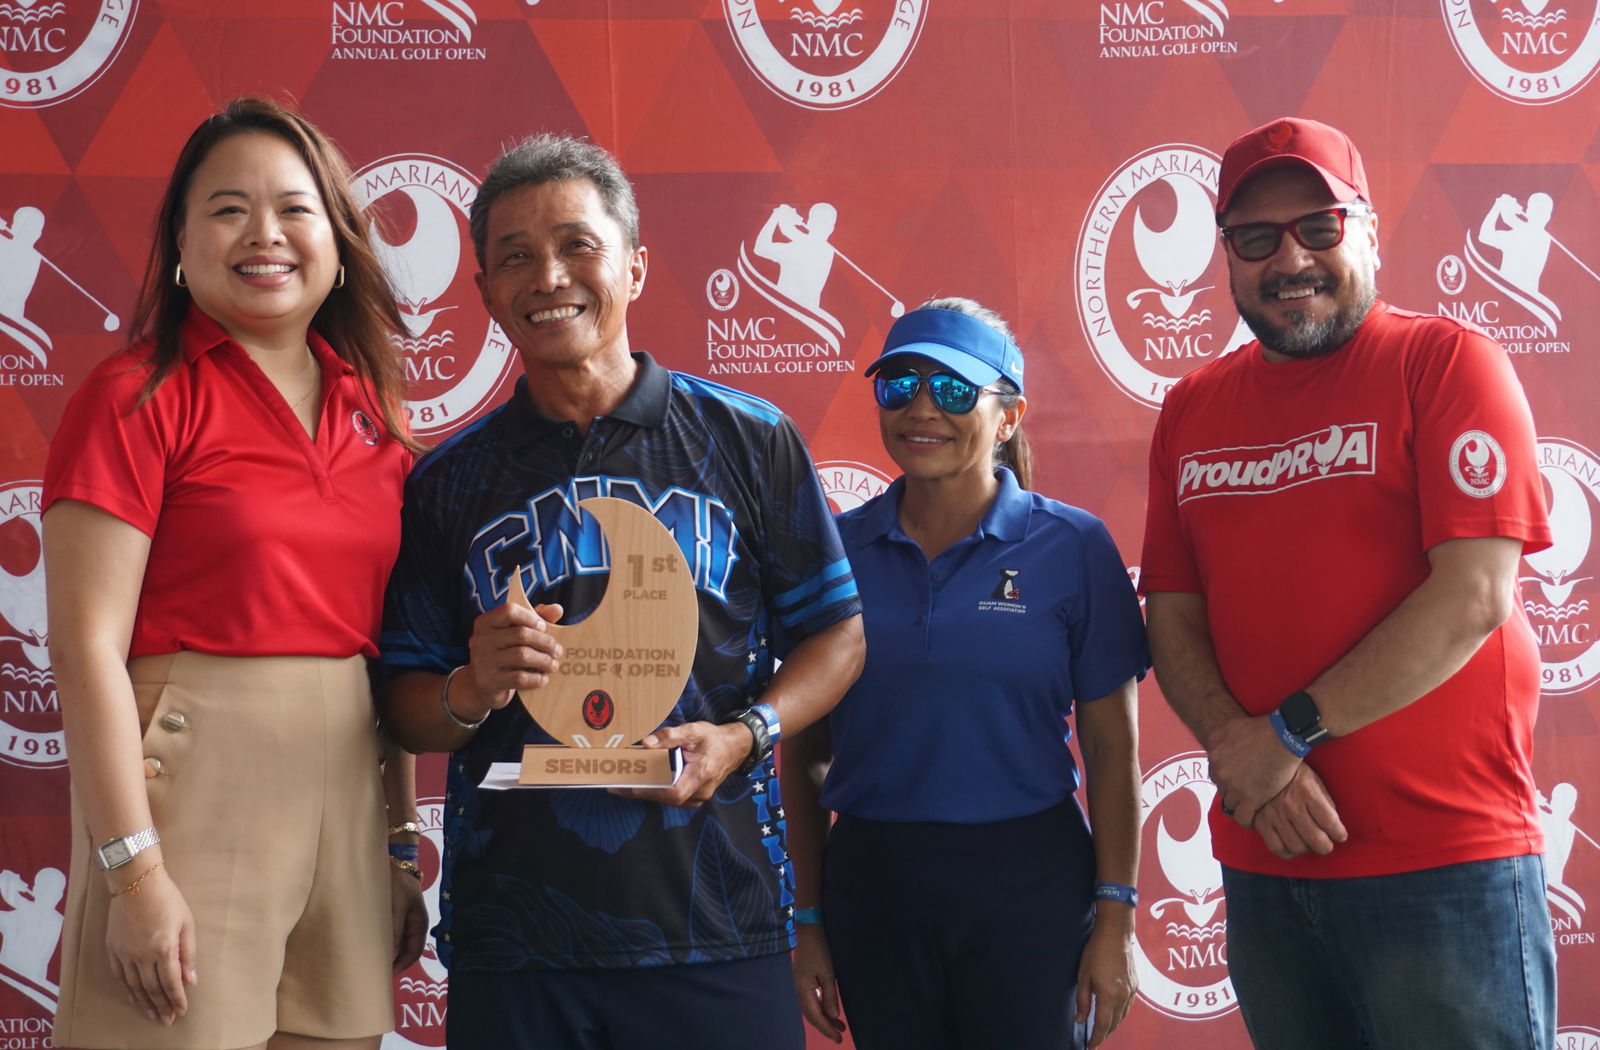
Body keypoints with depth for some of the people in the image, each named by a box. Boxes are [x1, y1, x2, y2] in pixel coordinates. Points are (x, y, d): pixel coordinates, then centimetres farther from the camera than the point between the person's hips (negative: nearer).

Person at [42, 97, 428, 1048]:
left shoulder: (372, 407, 12)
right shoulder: (139, 397, -6)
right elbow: (88, 647, -11)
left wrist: (406, 842, 13)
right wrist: (134, 871, -16)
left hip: (349, 786, 5)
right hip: (196, 780, -5)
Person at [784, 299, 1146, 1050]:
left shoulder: (1072, 546, -3)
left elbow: (1111, 748, -1)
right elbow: (803, 752, 7)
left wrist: (1116, 917, -4)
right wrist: (808, 921, 6)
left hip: (1027, 883, -2)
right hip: (871, 880, 2)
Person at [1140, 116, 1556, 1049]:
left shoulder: (1448, 364, -5)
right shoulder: (1193, 410, 11)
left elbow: (1474, 597, -14)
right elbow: (1173, 619, 8)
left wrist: (1288, 732, -14)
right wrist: (1247, 760, -11)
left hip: (1446, 866, -5)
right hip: (1264, 862, 5)